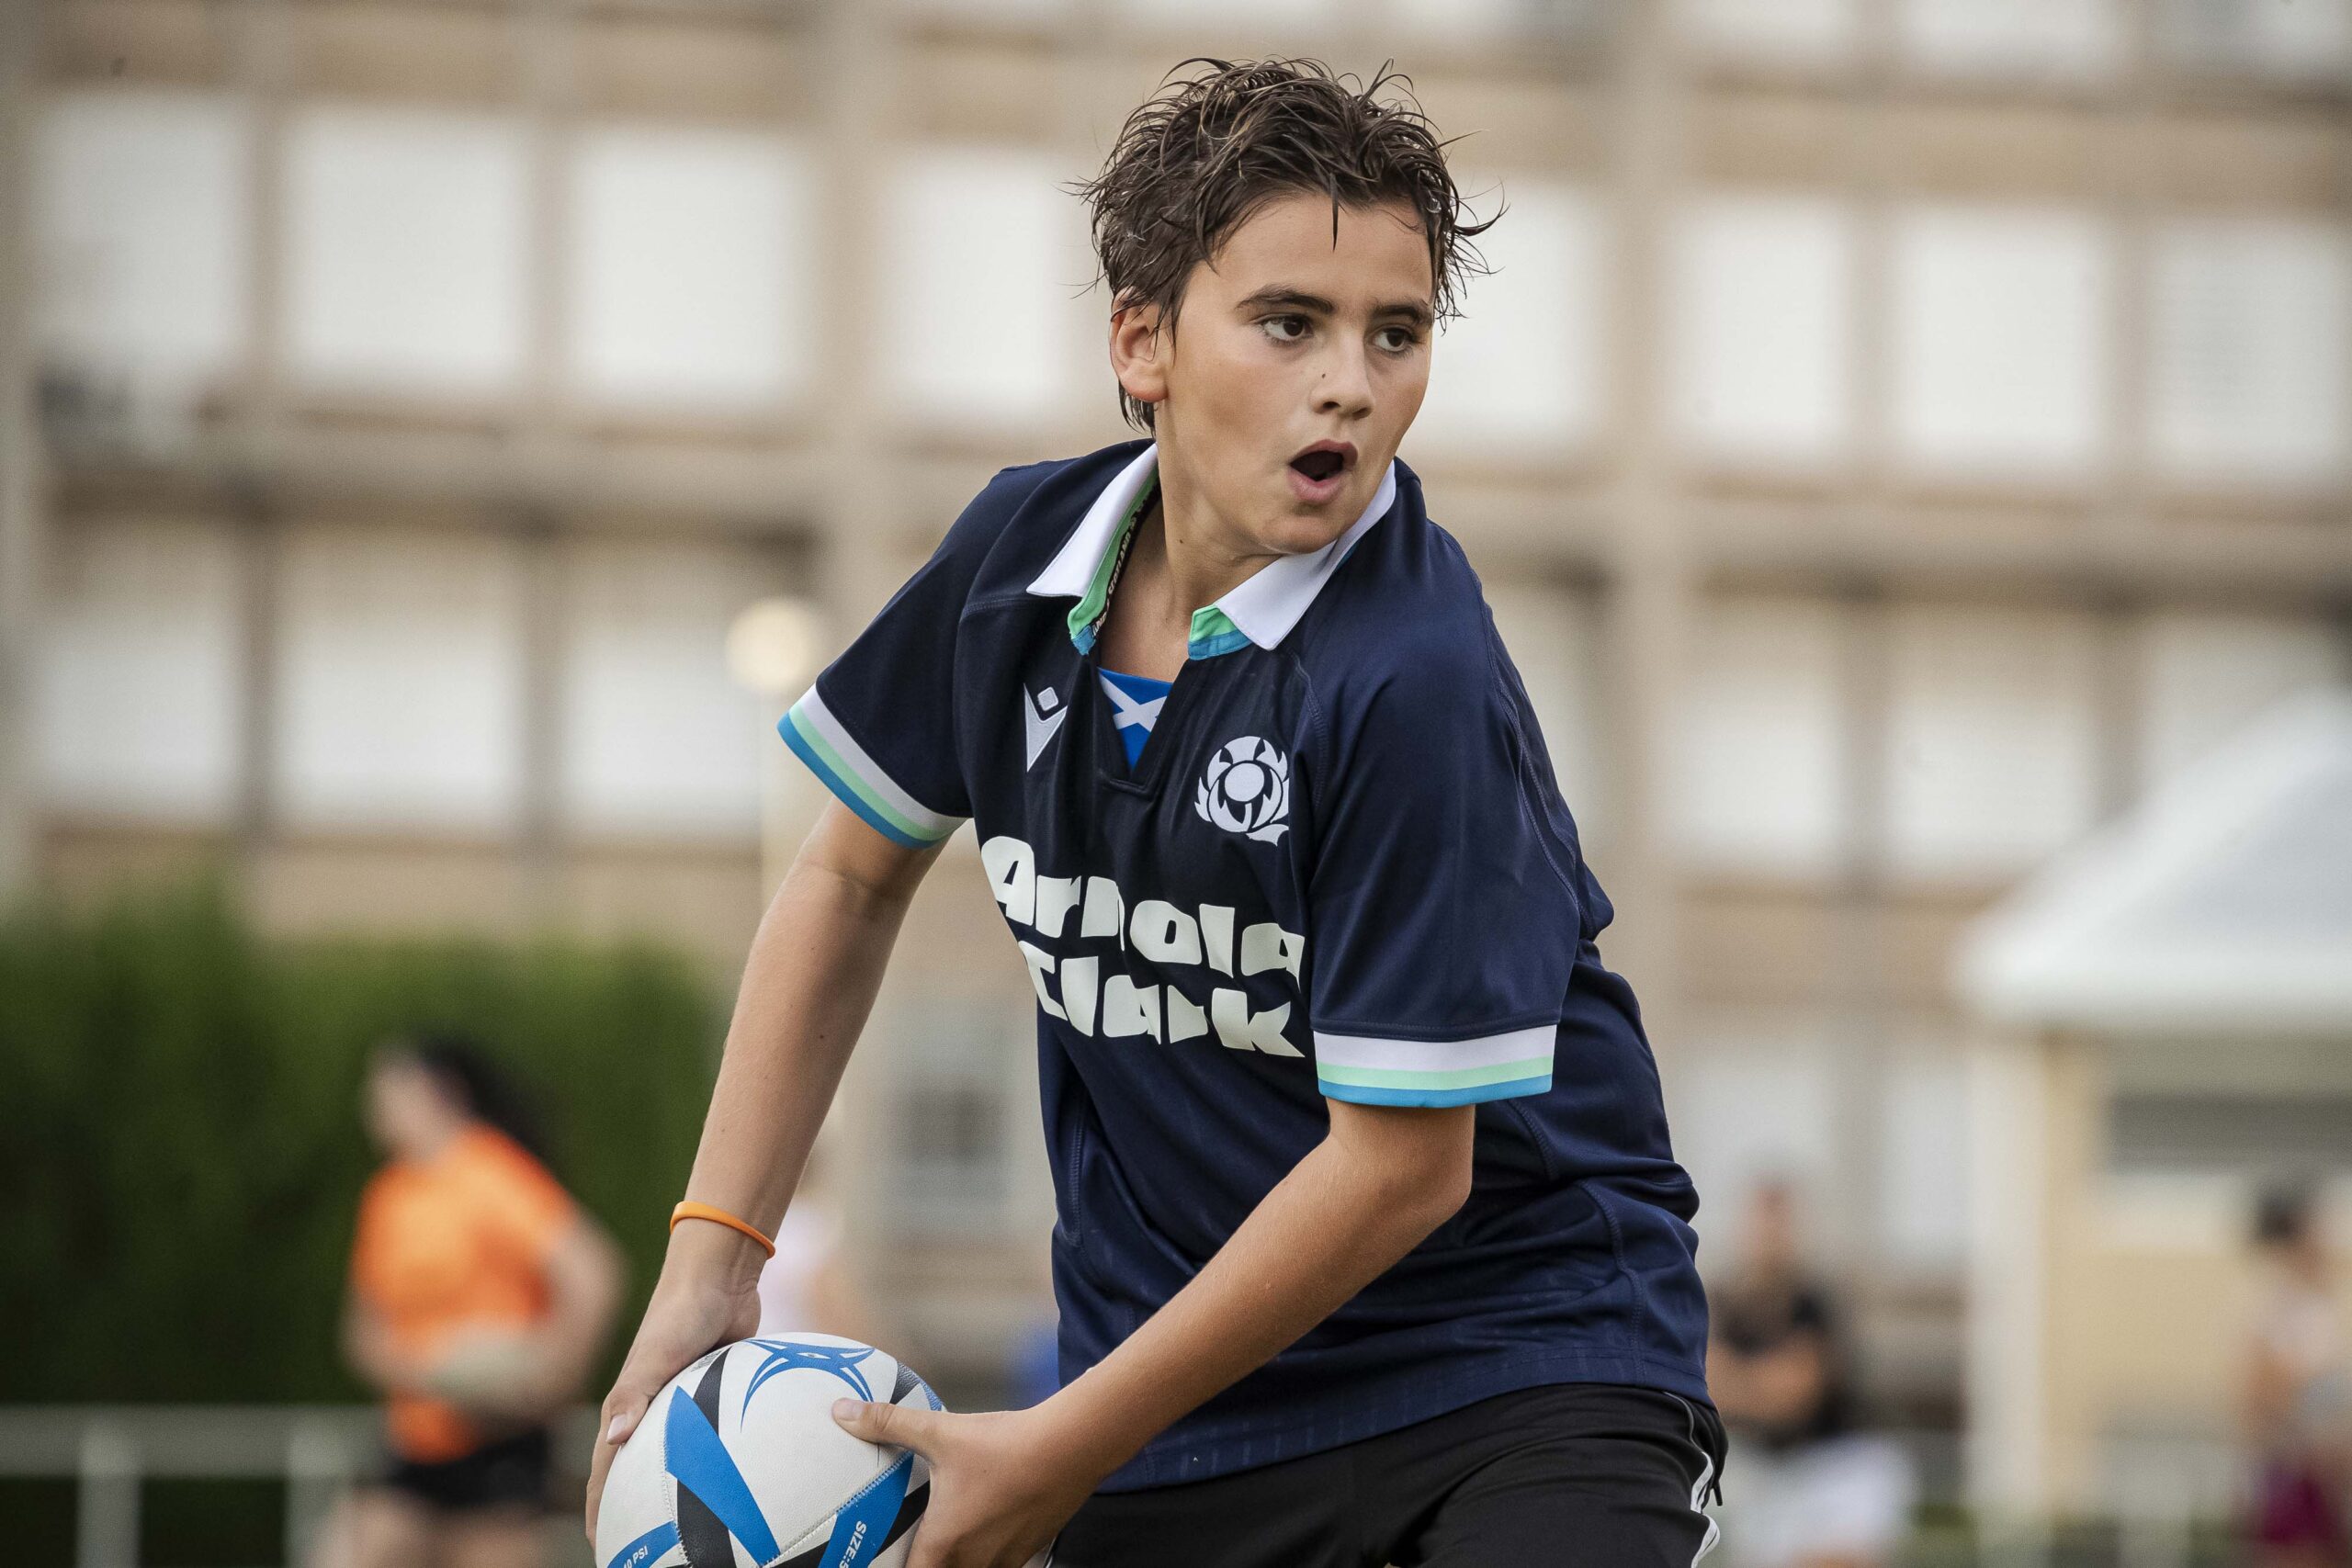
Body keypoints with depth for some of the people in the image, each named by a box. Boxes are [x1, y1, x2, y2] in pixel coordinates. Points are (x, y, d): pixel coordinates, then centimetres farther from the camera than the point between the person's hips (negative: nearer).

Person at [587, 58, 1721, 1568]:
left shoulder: (1415, 685, -22)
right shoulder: (1021, 554, -2)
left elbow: (1401, 1166, -20)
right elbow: (853, 876, 15)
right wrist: (711, 1257, 6)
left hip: (1525, 1348, -5)